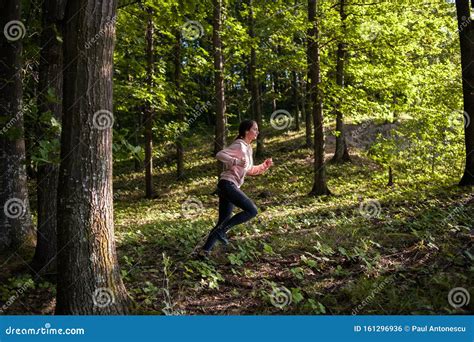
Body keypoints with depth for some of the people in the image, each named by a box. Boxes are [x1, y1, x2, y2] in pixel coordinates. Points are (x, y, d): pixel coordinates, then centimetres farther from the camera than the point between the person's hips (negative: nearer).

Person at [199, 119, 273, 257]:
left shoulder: (248, 149, 21)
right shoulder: (239, 145, -8)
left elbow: (248, 171, 28)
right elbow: (219, 154, -19)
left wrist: (264, 166, 17)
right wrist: (236, 161, -29)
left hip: (232, 187, 10)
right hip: (227, 183, -10)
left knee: (223, 222, 8)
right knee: (252, 210, -18)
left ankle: (205, 250, 10)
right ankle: (223, 230, -11)